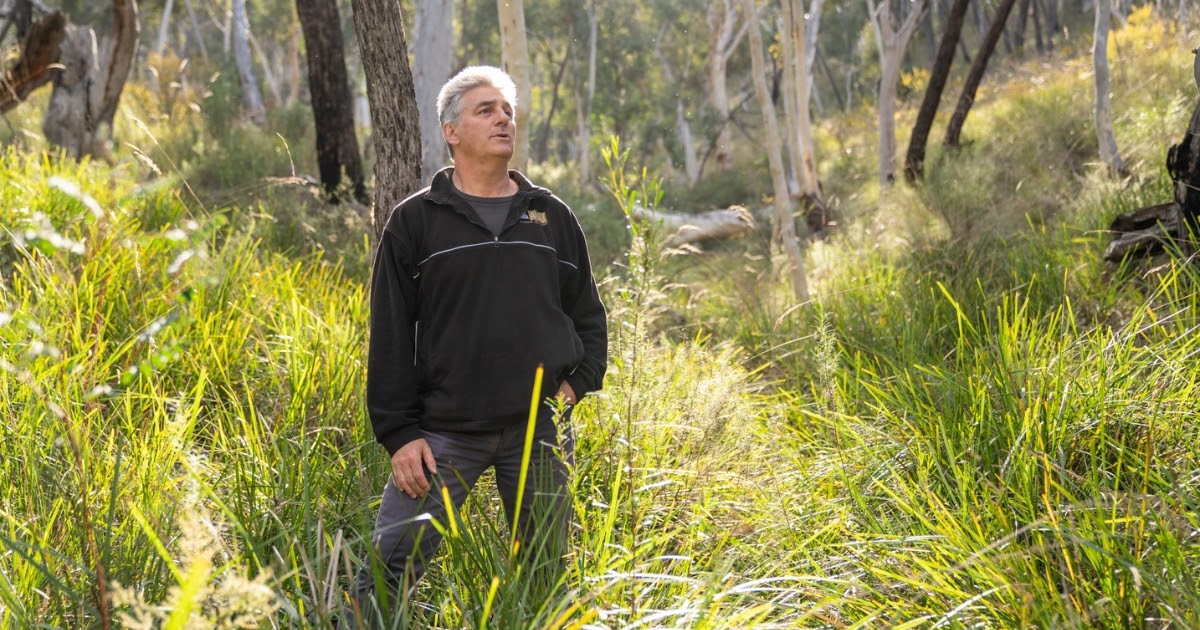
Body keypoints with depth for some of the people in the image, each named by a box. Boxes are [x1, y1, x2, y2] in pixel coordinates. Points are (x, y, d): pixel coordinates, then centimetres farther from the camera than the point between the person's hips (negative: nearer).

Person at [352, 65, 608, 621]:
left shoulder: (551, 216, 12)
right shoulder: (415, 221, 3)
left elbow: (587, 313, 20)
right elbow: (389, 337, 1)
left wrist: (578, 381, 3)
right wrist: (399, 433, -6)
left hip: (540, 429, 3)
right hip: (445, 430, -3)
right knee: (389, 570, -10)